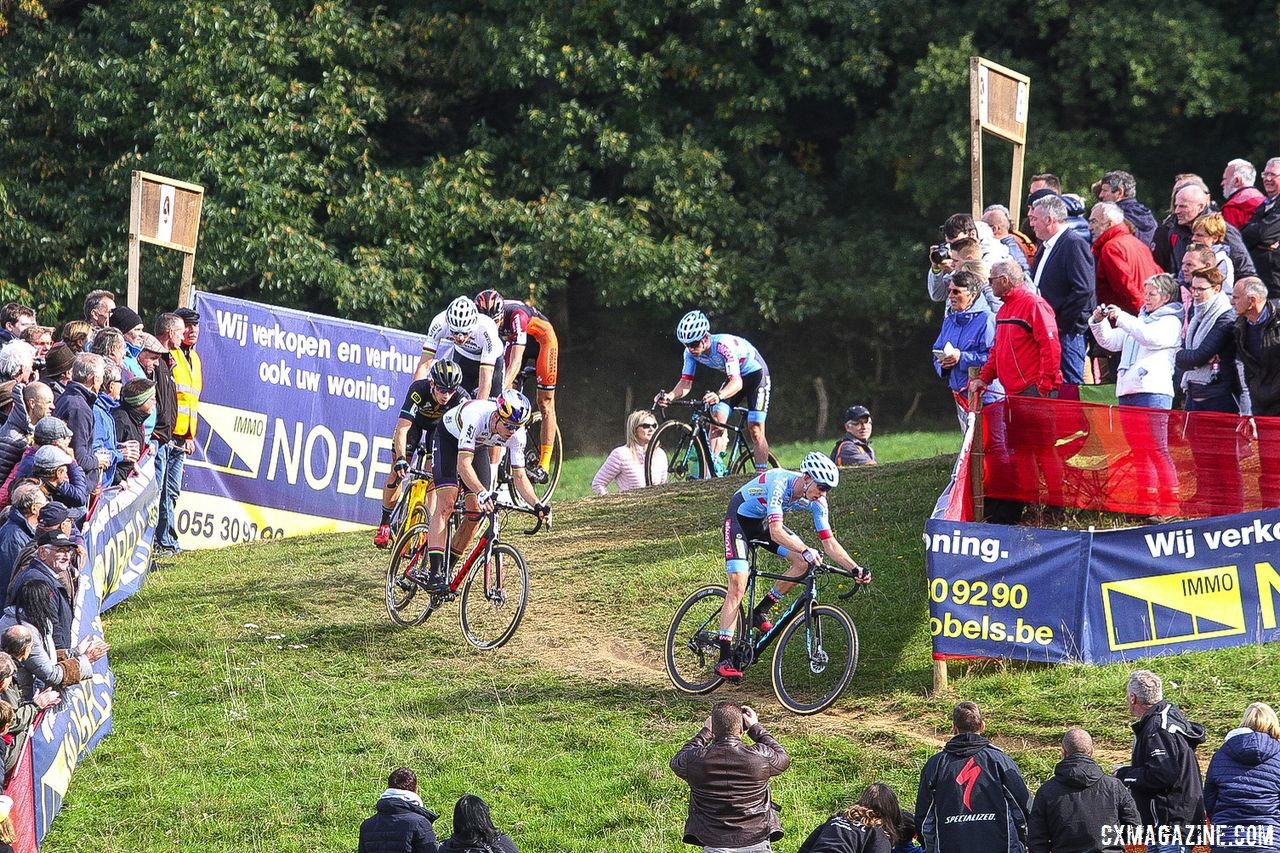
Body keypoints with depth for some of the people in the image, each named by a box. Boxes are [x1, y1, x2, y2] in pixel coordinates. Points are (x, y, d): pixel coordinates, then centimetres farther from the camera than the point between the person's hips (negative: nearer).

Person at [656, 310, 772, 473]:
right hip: (734, 377, 6)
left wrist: (719, 396, -65)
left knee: (755, 430, -12)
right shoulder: (691, 352, -18)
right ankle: (714, 468, -15)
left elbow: (737, 382, -46)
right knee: (717, 419, -14)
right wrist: (671, 395, -39)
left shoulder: (724, 345, -38)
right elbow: (686, 382, -18)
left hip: (755, 373, -6)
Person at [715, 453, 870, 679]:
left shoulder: (816, 501, -16)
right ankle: (725, 658, -20)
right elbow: (776, 532, -44)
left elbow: (829, 542, -12)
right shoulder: (779, 483, -36)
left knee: (803, 562, -15)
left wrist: (855, 569, -24)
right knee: (738, 586, -19)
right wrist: (806, 550, -57)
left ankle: (760, 613, 2)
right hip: (741, 518, -7)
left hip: (764, 522, 7)